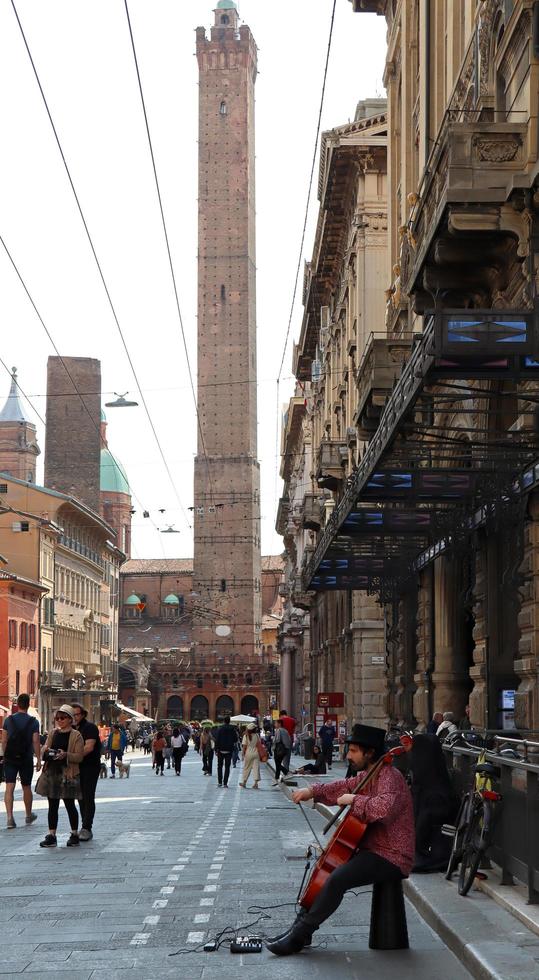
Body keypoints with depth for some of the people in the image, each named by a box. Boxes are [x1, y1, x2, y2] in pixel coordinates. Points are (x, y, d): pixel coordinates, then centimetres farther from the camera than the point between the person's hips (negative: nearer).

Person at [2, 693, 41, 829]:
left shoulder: (9, 719, 0)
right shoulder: (33, 722, -4)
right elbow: (36, 742, -7)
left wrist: (4, 756, 12)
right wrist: (38, 759, 0)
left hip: (10, 758, 0)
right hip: (26, 759, 0)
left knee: (9, 788, -4)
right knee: (26, 788, 14)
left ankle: (9, 817, -18)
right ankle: (29, 815, 30)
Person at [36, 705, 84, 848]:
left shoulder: (76, 735, -4)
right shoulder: (53, 734, 13)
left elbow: (79, 756, -9)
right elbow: (45, 749, 14)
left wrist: (66, 755, -25)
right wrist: (46, 751, -10)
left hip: (68, 774, -5)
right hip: (51, 772, 5)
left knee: (70, 805, 2)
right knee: (53, 806, 6)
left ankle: (74, 835, 12)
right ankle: (51, 836, 8)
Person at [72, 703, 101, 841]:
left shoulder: (90, 727, -9)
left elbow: (89, 747, -22)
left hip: (90, 766, -7)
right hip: (77, 767, 8)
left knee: (88, 798, -10)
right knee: (81, 798, 9)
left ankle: (86, 828, -12)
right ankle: (85, 828, 15)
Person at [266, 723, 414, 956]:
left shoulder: (390, 777, -19)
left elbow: (384, 808, -39)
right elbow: (343, 788, 26)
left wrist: (354, 800, -26)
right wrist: (313, 791, 10)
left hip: (391, 858, -11)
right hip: (371, 848, 11)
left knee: (336, 879, -25)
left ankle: (298, 936, -16)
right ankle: (301, 925, 16)